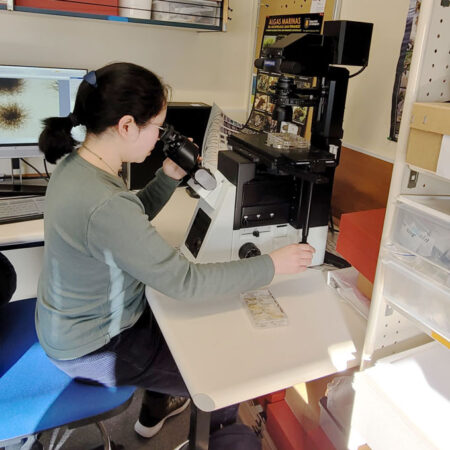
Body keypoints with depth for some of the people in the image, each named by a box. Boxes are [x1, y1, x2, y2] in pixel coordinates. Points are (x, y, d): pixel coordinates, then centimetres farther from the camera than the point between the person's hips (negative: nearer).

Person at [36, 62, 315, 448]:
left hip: (77, 318, 9)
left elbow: (133, 220, 8)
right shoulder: (103, 206, -37)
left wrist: (170, 177, -6)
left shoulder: (77, 162, -7)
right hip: (93, 349, -9)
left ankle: (155, 411, 49)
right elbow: (185, 282, -32)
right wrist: (271, 265, -24)